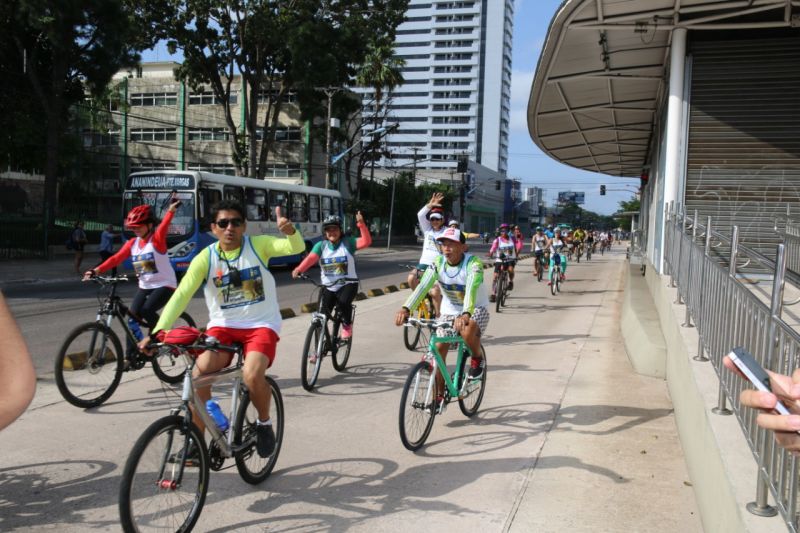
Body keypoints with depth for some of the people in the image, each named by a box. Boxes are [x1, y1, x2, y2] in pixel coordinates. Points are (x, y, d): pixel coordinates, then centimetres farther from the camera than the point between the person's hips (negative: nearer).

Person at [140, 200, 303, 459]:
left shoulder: (258, 245, -7)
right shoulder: (205, 258, -7)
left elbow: (296, 248, -19)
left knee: (252, 376, -27)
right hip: (222, 325, 2)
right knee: (198, 375, -20)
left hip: (261, 324, -2)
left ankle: (264, 423, 5)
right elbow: (181, 295, -14)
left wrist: (290, 231, -42)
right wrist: (158, 330, -25)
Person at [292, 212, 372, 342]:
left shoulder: (348, 243, -5)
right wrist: (299, 270, -38)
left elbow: (366, 242, -20)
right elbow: (311, 258, -19)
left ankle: (347, 324, 1)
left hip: (348, 284, -2)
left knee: (343, 303, -32)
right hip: (328, 287, 3)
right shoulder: (321, 245, -2)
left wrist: (361, 224, -34)